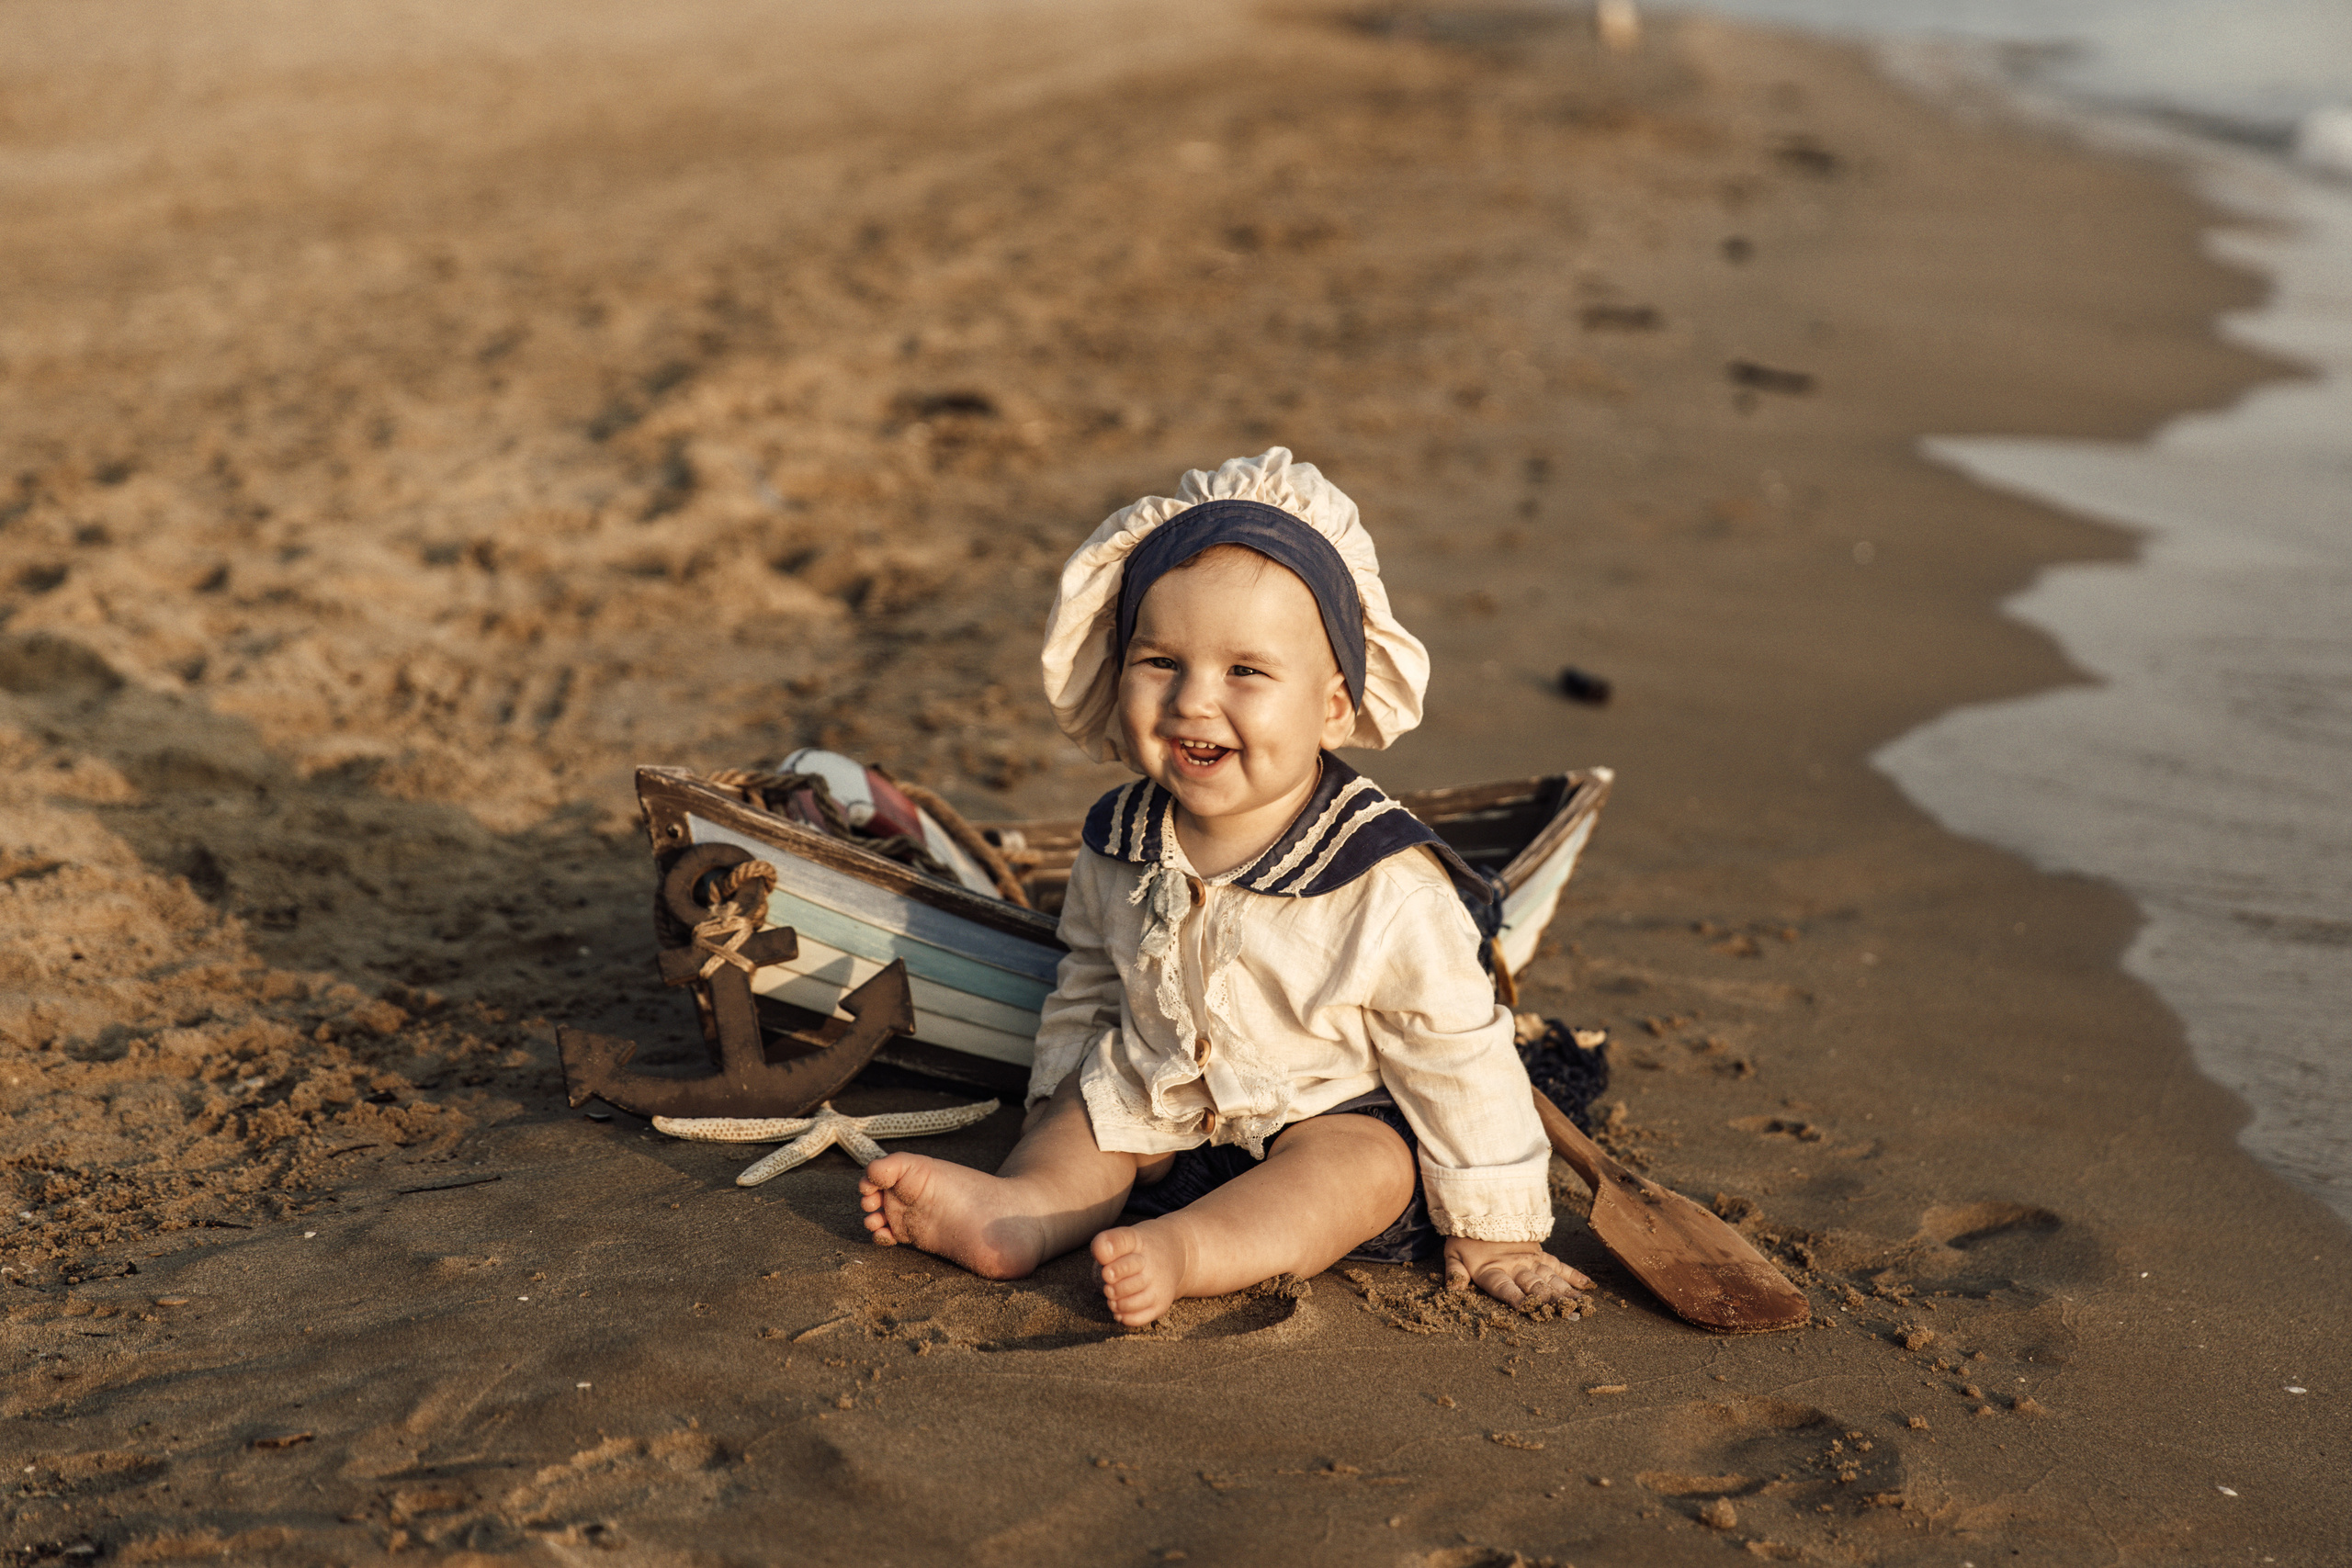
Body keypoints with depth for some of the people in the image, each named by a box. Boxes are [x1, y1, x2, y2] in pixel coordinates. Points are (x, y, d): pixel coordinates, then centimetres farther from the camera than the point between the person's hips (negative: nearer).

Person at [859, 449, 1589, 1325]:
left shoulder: (1388, 890, -24)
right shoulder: (1120, 847, -7)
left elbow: (1457, 1058, -16)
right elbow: (1090, 993, 12)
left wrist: (1490, 1232, -11)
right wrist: (1055, 1129, 14)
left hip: (1336, 1118, -6)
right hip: (1164, 1102, 6)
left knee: (1364, 1167, -32)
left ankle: (1178, 1250, -50)